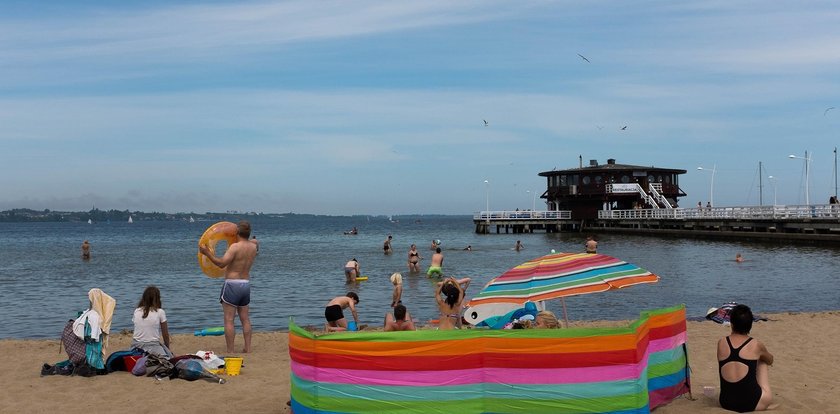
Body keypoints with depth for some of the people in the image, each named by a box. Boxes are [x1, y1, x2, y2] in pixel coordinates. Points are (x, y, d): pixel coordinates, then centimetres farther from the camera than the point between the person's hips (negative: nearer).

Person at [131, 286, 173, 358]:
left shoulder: (136, 311, 10)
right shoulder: (160, 312, 0)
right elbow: (165, 335, 8)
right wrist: (167, 349, 25)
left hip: (136, 345, 5)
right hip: (152, 346, -5)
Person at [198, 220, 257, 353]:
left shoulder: (235, 246, -16)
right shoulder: (253, 247, 4)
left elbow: (221, 263, -22)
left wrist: (207, 253, -17)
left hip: (232, 283, -6)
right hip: (246, 284, 7)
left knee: (229, 320, -2)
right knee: (245, 319, 14)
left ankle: (230, 351, -2)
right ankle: (248, 348, 15)